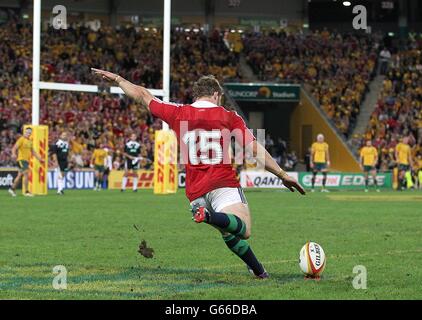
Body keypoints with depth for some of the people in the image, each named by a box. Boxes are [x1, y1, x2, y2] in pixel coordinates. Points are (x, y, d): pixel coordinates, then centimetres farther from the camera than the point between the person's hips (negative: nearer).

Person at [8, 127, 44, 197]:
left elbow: (32, 151, 25)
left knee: (20, 175, 12)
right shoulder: (21, 139, -7)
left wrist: (39, 158, 22)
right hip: (21, 159, -8)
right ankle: (26, 192, -14)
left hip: (27, 160, 8)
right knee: (26, 174, -15)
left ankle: (12, 188, 23)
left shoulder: (30, 141, 16)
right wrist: (14, 154, -36)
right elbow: (14, 148, -16)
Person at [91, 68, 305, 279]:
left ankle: (258, 269, 16)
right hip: (224, 183, -4)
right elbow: (255, 150, 0)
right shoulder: (229, 117, 5)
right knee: (244, 230, -19)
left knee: (230, 235, 17)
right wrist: (282, 175, 5)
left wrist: (116, 78, 35)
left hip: (195, 191, 4)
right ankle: (210, 216, -43)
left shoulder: (178, 113, 9)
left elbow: (143, 96, 21)